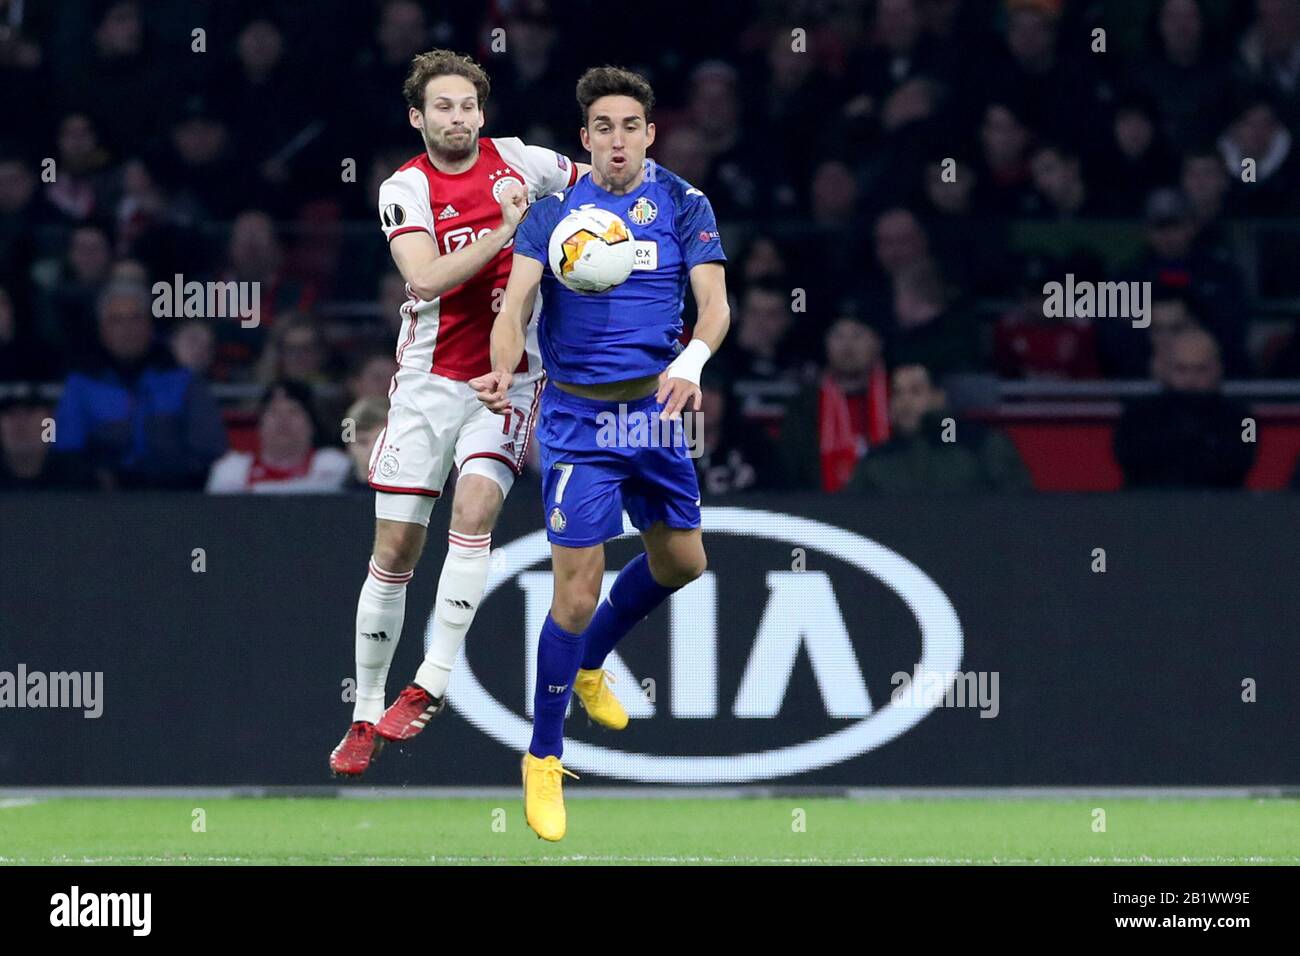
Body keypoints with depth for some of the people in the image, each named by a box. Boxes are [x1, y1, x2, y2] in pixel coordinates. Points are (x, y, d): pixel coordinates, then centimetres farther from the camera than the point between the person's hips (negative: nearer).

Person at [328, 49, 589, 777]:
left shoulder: (517, 160, 1)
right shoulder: (407, 189, -5)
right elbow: (425, 279, -21)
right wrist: (505, 230, -26)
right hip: (430, 377, 0)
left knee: (476, 503, -23)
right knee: (395, 547, 0)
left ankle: (431, 686, -20)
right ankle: (367, 713, 10)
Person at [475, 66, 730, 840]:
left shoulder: (684, 204, -2)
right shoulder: (554, 209, -5)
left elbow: (714, 302, -13)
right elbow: (517, 304, -13)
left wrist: (691, 362, -34)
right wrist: (505, 369, -35)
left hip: (656, 405, 4)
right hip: (576, 415, -4)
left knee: (682, 562, 17)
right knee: (578, 587, -9)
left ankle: (590, 665, 45)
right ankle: (543, 760, 4)